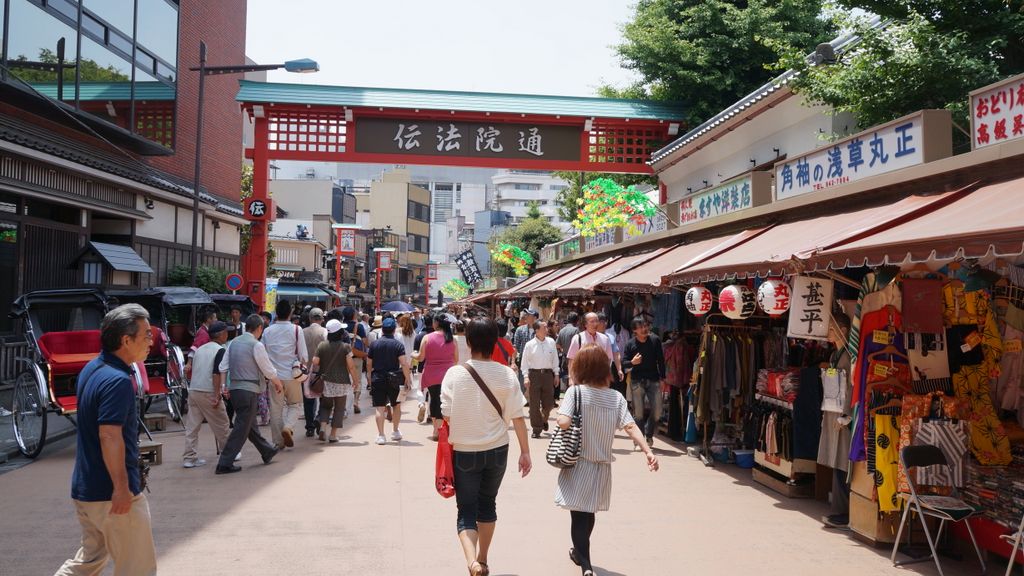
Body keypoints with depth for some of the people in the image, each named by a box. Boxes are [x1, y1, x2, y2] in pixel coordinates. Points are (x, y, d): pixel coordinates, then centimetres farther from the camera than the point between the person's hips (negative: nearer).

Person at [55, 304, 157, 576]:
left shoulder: (91, 369, 9)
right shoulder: (118, 381, -22)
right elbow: (109, 436, -28)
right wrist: (121, 488, -25)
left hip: (84, 489, 9)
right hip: (112, 493, -9)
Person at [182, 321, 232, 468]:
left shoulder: (200, 349, 15)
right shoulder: (220, 350, -7)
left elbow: (193, 370, 18)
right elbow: (216, 374, -17)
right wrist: (217, 396, -17)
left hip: (193, 391, 7)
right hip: (208, 393, -7)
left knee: (192, 426, 7)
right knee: (220, 424, 8)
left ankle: (189, 458, 6)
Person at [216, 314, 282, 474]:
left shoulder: (234, 342, 7)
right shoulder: (257, 345, -13)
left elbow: (223, 367, 8)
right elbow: (269, 370, -6)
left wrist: (224, 387, 19)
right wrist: (278, 383, 10)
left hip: (234, 389, 8)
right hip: (249, 391, -8)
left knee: (250, 424, 19)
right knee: (241, 428, -2)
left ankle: (267, 452, 36)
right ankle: (225, 464, -1)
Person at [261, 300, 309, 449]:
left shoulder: (267, 331, 1)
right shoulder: (296, 330, -8)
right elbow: (304, 356, -8)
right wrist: (301, 363, 13)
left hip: (274, 375, 2)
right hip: (292, 375, -2)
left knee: (276, 409, 10)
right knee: (295, 404, 14)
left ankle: (278, 441, 14)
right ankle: (288, 427, -11)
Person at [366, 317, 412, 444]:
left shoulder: (374, 344, 2)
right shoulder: (398, 345, -6)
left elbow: (368, 364, 7)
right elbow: (404, 364, -14)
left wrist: (370, 378, 19)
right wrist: (408, 379, -7)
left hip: (377, 380, 1)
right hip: (394, 380, -1)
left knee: (379, 408, 1)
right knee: (396, 406, 18)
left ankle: (381, 436, -3)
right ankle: (395, 432, 25)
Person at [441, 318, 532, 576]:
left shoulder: (455, 373, -12)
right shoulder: (507, 374, -9)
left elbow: (446, 416, -8)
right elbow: (517, 416, -7)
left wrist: (446, 446, 9)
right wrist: (525, 452, 1)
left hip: (464, 451, -2)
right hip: (497, 450, 2)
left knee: (466, 510, 6)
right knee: (487, 505, 21)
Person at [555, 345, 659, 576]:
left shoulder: (575, 392, -12)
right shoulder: (616, 397, -1)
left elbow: (563, 422, -24)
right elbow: (630, 427, -12)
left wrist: (558, 415, -3)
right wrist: (648, 451, -16)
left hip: (578, 463, -4)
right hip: (602, 465, 5)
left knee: (579, 515, 1)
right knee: (588, 512, 22)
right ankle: (580, 552, 43)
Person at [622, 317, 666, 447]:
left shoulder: (655, 340, -2)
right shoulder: (630, 344, -5)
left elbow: (661, 360, 5)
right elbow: (624, 363, 1)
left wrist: (662, 378, 4)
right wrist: (632, 362, -20)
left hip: (654, 380, 1)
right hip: (637, 382, -1)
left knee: (657, 412, -1)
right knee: (638, 413, 0)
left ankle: (649, 434, 25)